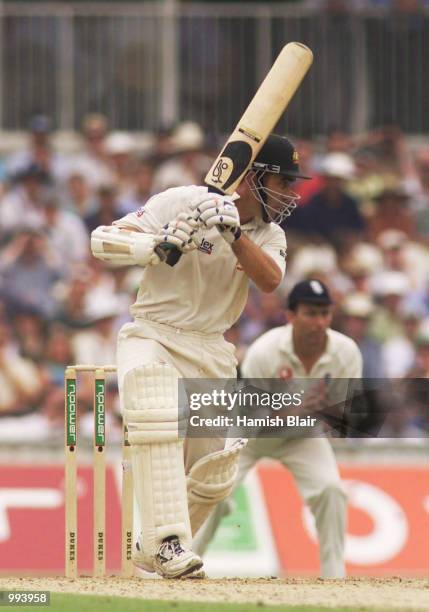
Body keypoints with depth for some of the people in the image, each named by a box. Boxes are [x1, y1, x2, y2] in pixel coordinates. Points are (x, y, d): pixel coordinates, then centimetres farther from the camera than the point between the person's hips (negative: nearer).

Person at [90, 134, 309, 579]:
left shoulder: (268, 234, 4)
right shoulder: (181, 202, -12)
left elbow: (270, 281, -18)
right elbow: (102, 241, -18)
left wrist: (233, 233, -30)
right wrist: (165, 243, -33)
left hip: (211, 351, 6)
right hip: (152, 337, -6)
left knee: (215, 473, 5)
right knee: (158, 423, -32)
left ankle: (155, 551, 25)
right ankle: (168, 541, -36)